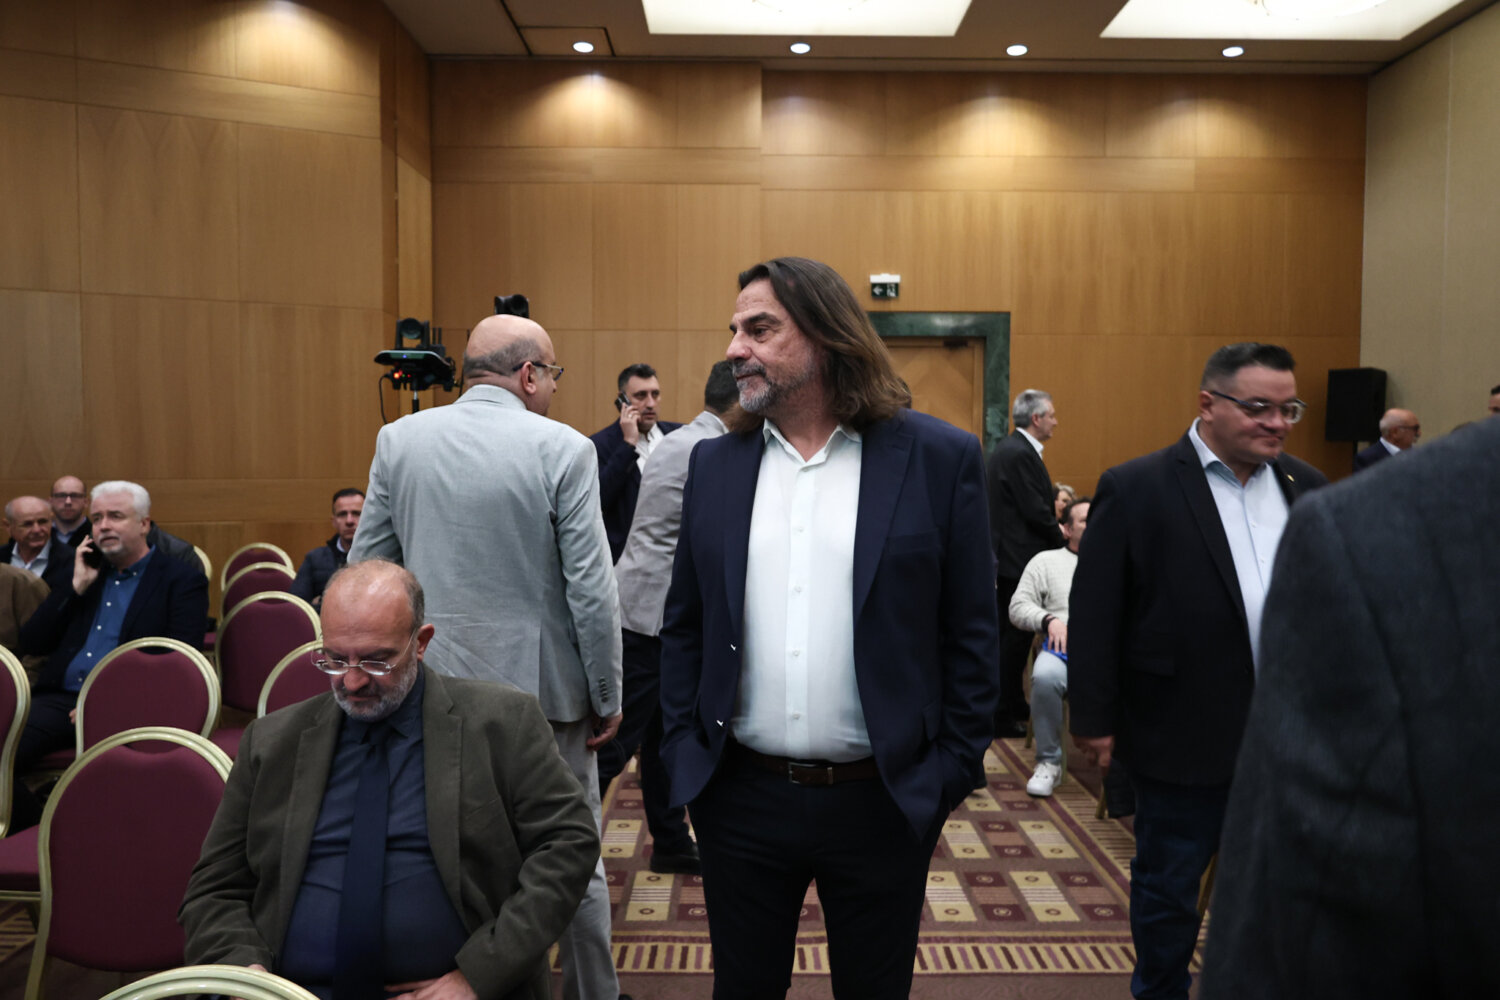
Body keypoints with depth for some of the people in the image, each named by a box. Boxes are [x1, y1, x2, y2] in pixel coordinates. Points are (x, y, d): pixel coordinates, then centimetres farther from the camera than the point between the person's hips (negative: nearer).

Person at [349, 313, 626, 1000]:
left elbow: (365, 566, 5)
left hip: (433, 684, 4)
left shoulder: (399, 439, 0)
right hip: (539, 683, -3)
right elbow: (591, 589, -13)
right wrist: (607, 697, -3)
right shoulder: (563, 449, -12)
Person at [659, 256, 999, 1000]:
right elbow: (683, 624, 9)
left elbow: (972, 634, -3)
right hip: (740, 797, 3)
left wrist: (952, 771, -5)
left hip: (882, 801, -2)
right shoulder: (715, 464, 3)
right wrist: (681, 750, 4)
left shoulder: (939, 458, -6)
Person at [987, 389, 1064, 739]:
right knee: (1014, 637, -4)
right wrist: (1062, 540, -5)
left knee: (1011, 635, 17)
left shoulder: (1009, 448, 14)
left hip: (1006, 557, 11)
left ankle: (1013, 704, 27)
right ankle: (1001, 716, 3)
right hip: (1018, 559, -11)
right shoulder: (1020, 454, -18)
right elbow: (1036, 512, -20)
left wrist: (1055, 528, 11)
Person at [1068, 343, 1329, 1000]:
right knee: (1169, 885, 13)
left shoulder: (1306, 489, 5)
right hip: (1184, 738, -4)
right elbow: (1093, 614, -10)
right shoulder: (1135, 489, -10)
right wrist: (1093, 717, -10)